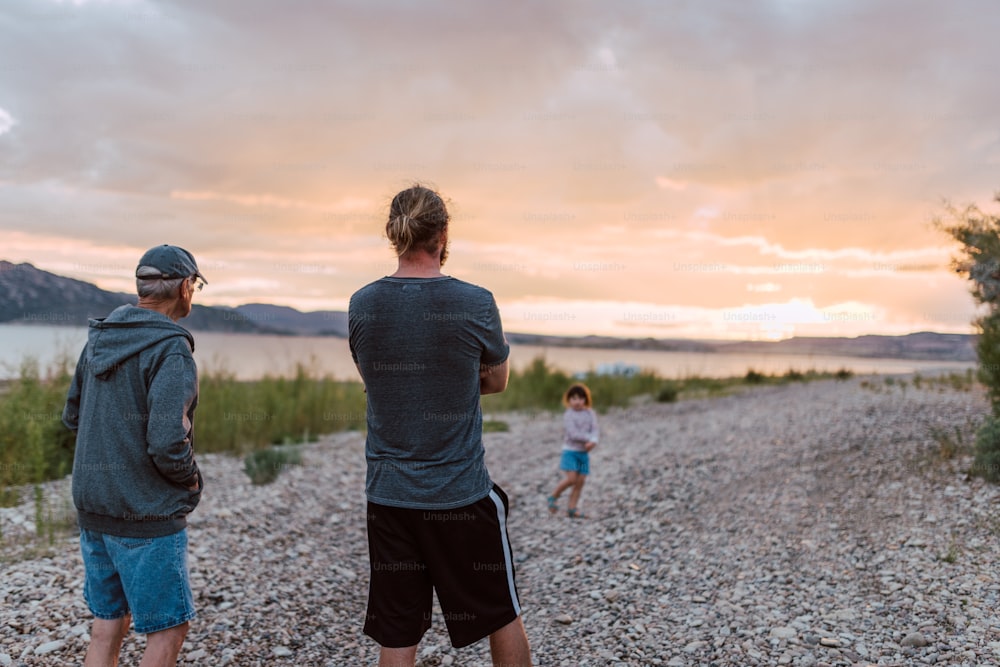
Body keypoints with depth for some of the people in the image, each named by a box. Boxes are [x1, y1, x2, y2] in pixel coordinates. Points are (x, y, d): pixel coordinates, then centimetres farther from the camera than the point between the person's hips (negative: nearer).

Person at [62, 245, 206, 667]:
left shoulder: (100, 338, 7)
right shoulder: (171, 350, -18)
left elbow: (72, 415, 16)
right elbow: (168, 443, -25)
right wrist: (191, 479, -6)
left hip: (93, 506, 8)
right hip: (146, 515, -8)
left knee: (108, 624, 17)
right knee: (168, 629, 5)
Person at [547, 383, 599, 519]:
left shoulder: (590, 414, 5)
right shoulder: (568, 415, -8)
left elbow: (594, 430, -6)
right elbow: (573, 434, -17)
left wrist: (592, 441, -25)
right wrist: (589, 439, -15)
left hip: (584, 452, 5)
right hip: (570, 450, -5)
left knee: (580, 481, 2)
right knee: (571, 478, -16)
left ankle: (571, 508, 10)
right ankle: (554, 497, 6)